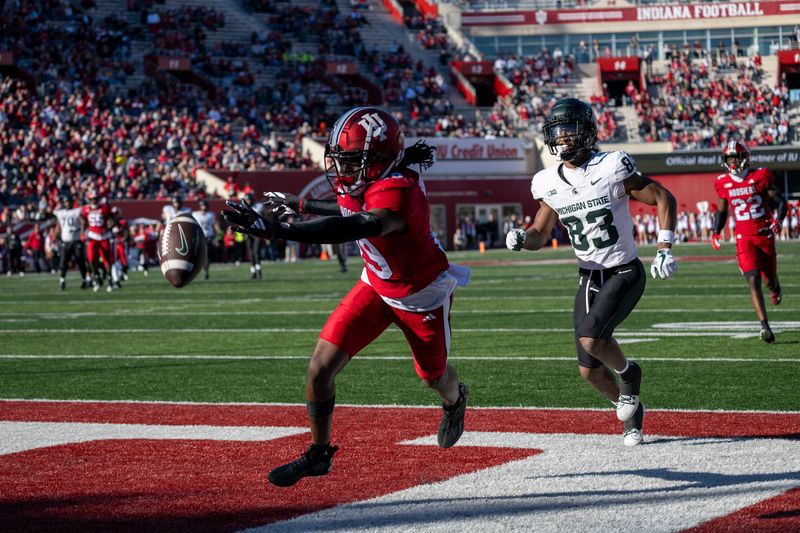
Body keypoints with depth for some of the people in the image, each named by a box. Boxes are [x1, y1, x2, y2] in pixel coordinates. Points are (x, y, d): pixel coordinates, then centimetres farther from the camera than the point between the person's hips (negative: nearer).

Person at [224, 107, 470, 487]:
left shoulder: (398, 194, -42)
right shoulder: (362, 183, -17)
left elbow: (351, 228, -60)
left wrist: (275, 230, -69)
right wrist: (299, 205, 14)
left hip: (422, 295, -6)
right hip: (376, 285, 6)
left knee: (434, 376, 22)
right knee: (321, 367, -7)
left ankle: (455, 401, 61)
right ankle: (318, 455, 12)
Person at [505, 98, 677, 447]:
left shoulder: (611, 169, -15)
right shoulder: (550, 183, 0)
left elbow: (663, 198, -8)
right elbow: (540, 234, 11)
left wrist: (664, 250, -15)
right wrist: (522, 238, -13)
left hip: (625, 274, -5)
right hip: (589, 279, 5)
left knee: (591, 338, -27)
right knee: (589, 371, 4)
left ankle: (627, 372, 5)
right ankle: (630, 409, 32)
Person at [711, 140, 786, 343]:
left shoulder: (760, 177, -7)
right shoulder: (723, 183, 1)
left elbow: (780, 202, -3)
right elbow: (722, 211, 16)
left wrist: (778, 220, -21)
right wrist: (715, 232, 3)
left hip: (765, 234, 0)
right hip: (744, 238, 0)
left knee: (769, 278, 11)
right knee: (753, 280, -15)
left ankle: (774, 287, 53)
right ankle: (765, 326, -19)